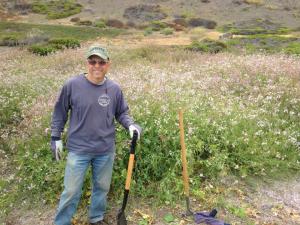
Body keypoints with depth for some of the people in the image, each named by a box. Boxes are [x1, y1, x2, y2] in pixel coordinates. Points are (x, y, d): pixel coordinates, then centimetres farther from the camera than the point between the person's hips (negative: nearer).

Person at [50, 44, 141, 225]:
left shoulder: (114, 89, -5)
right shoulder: (72, 85, -11)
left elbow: (122, 113, 6)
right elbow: (60, 112, 0)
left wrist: (131, 125, -13)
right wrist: (56, 137, 2)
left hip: (105, 150, 3)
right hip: (78, 150, -2)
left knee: (102, 187, 19)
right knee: (71, 191, 7)